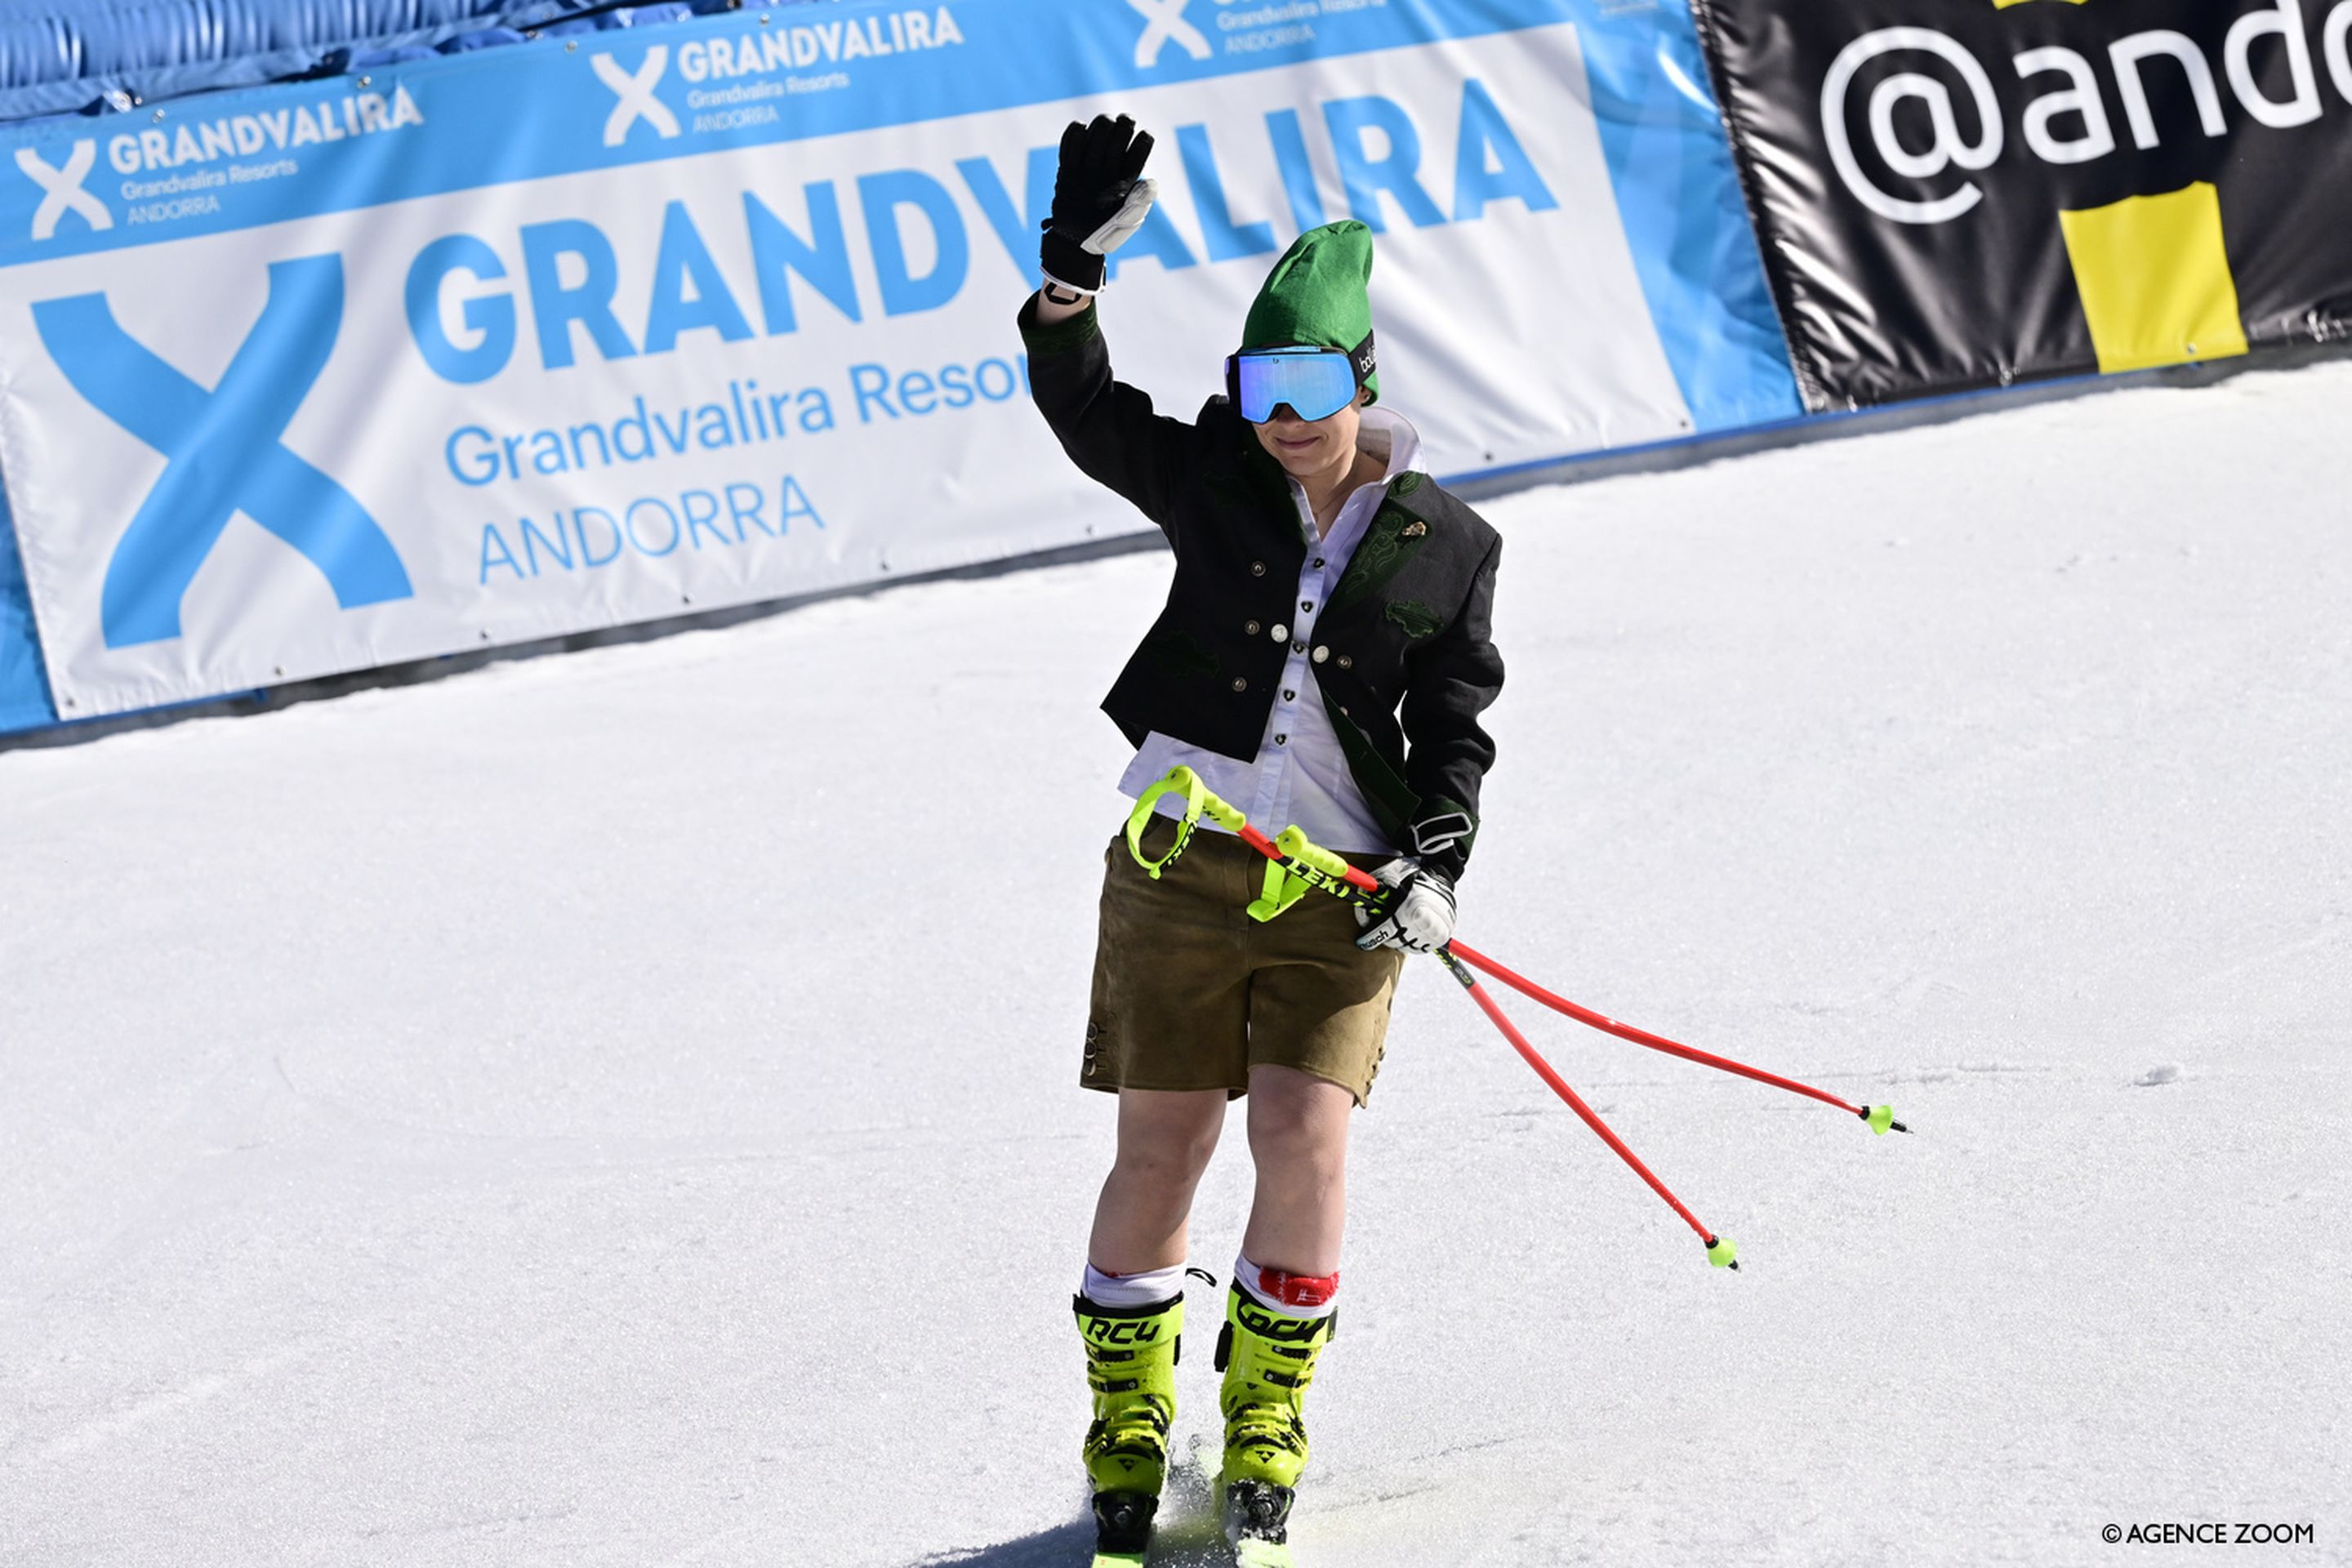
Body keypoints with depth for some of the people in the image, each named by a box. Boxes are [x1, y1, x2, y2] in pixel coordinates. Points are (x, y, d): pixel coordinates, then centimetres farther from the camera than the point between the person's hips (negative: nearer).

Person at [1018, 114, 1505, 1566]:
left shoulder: (1445, 547, 3)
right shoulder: (1213, 481, 3)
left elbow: (1454, 728, 5)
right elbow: (1086, 410, -7)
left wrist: (1436, 861, -10)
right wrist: (1077, 270, -25)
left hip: (1342, 886, 0)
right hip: (1182, 861, 0)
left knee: (1307, 1137, -12)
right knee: (1161, 1148, 0)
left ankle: (1268, 1418, 7)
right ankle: (1129, 1422, 17)